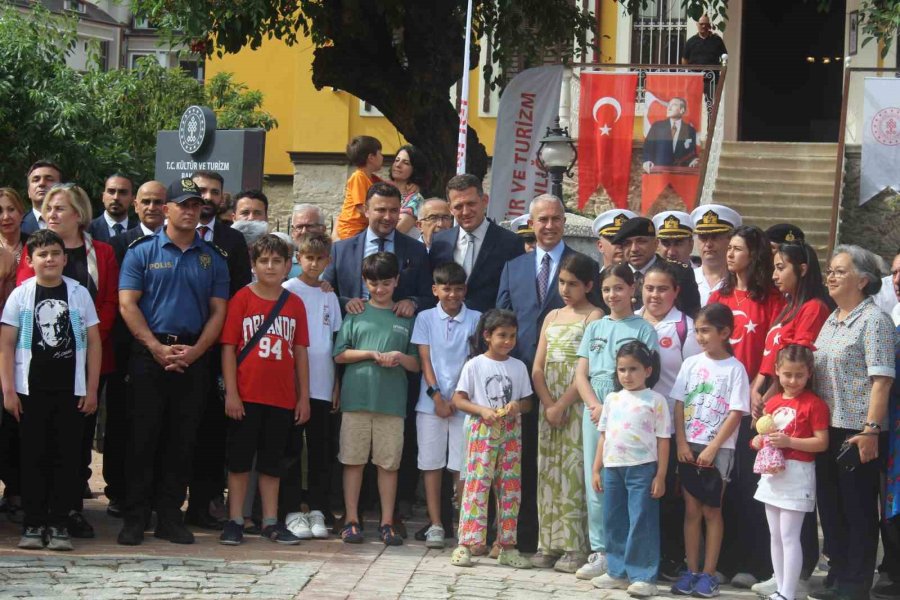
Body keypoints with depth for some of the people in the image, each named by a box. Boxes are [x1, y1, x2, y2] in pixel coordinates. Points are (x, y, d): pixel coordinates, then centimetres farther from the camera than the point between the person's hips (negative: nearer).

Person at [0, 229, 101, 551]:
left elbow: (93, 342, 5)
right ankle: (34, 524, 10)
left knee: (66, 457, 2)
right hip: (31, 390, 0)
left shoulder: (79, 293, 3)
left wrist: (92, 389, 1)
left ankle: (59, 524, 9)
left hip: (71, 390, 0)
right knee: (33, 457, 3)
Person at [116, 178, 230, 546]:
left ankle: (170, 516, 12)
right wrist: (158, 348, -13)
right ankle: (135, 518, 3)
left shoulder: (213, 258, 10)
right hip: (149, 354, -2)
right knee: (143, 436, -2)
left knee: (182, 440, 5)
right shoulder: (143, 251, 2)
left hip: (194, 359, 2)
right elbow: (127, 304, -4)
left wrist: (195, 351, -9)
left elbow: (219, 311, 6)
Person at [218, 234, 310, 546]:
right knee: (240, 459, 4)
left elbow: (300, 353, 9)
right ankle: (235, 521, 11)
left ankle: (271, 521, 18)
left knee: (272, 461, 11)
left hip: (282, 397, 3)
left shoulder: (295, 304, 7)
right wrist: (231, 392, -10)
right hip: (246, 396, -3)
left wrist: (303, 396, 6)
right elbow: (228, 347, -5)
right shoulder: (242, 299, -3)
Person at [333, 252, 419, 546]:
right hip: (356, 398, -1)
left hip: (392, 401, 1)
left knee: (389, 463, 3)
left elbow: (417, 365, 11)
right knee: (353, 459, 1)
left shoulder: (406, 319, 12)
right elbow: (339, 355, 3)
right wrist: (372, 354, -9)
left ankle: (387, 523, 9)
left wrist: (400, 357, -9)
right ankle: (351, 520, 8)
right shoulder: (356, 313, 8)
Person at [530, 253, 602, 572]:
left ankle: (574, 546, -5)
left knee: (574, 471, -7)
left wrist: (561, 405, -13)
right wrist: (548, 405, -5)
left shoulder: (594, 317, -2)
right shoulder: (552, 317, 15)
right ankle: (547, 544, 8)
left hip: (578, 405, -6)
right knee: (548, 471, 4)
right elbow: (538, 368, 10)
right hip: (549, 404, 6)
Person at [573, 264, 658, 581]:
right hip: (593, 412, 4)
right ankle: (600, 552, 9)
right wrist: (596, 406, -8)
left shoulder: (643, 329, 1)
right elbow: (581, 375, 9)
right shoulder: (594, 328, 13)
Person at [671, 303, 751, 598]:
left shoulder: (735, 369, -6)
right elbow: (679, 405, 5)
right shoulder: (691, 364, 5)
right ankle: (691, 571, 11)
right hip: (689, 446, 4)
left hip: (718, 449, -3)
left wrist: (712, 448, -14)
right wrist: (681, 443, -5)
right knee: (691, 509, 6)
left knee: (711, 510, 2)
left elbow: (736, 413, -9)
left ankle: (708, 574, 7)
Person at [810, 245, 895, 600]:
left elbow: (881, 380, -15)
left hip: (857, 433, -8)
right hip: (826, 429, 8)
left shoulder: (873, 321, -9)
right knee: (830, 507, 14)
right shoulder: (831, 321, 14)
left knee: (858, 511, 1)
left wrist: (871, 430, -22)